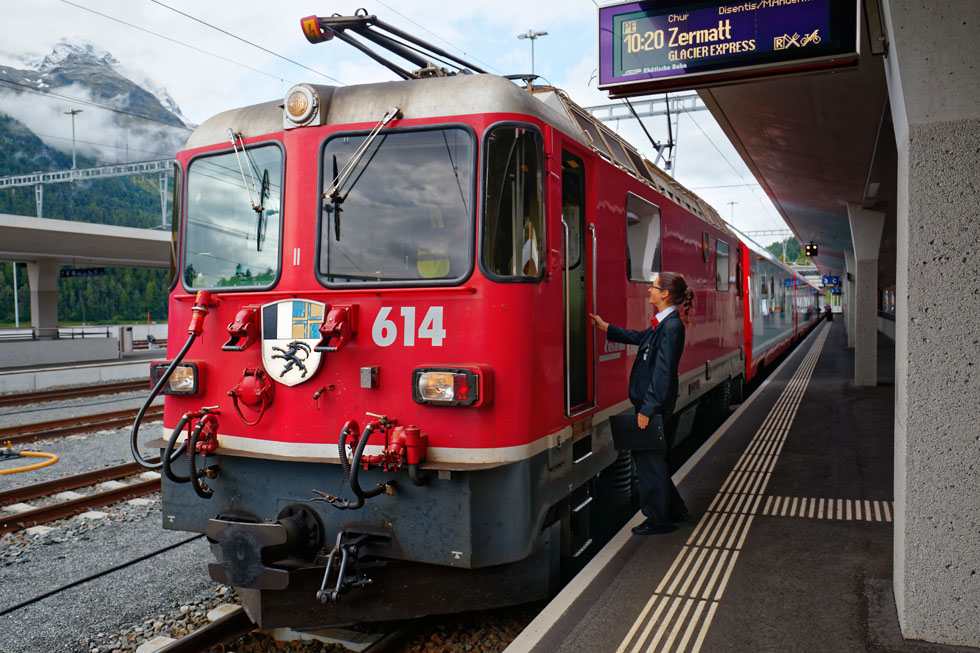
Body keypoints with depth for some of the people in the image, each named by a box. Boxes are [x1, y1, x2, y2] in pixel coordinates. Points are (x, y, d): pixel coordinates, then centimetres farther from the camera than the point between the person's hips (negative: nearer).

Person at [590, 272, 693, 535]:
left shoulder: (672, 326, -20)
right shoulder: (663, 323, 9)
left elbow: (663, 371, -22)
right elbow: (640, 338, 26)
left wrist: (648, 408, -22)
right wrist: (606, 327, 27)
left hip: (655, 403, -10)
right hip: (647, 400, 10)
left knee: (648, 458, 2)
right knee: (647, 456, 18)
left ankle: (658, 520, 17)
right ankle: (675, 510, 32)